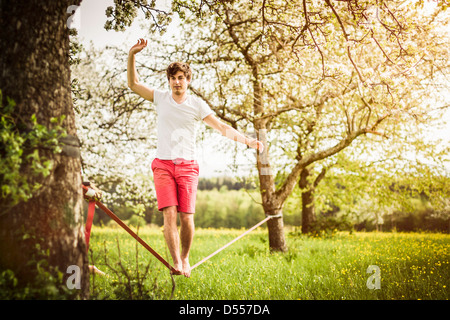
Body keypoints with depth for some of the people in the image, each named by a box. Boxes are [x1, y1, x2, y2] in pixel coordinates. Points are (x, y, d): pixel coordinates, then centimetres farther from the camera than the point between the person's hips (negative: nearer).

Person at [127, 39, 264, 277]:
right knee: (169, 214, -13)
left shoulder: (197, 105, 5)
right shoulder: (161, 98, 9)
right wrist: (132, 55, 2)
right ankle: (176, 262, -11)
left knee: (187, 217, -6)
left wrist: (248, 141, -10)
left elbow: (222, 127, 1)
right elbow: (133, 84, 14)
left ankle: (185, 259, 15)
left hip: (187, 166, 0)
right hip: (163, 165, 1)